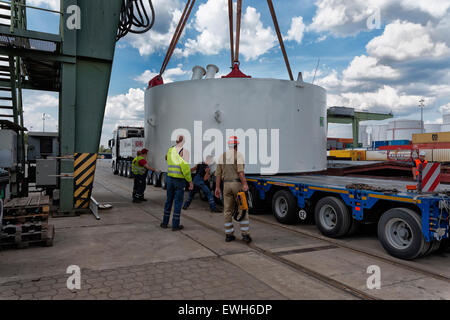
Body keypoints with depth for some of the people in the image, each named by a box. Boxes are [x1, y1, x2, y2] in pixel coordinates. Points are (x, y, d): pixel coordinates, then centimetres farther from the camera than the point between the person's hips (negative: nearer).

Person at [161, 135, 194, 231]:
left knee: (169, 200, 17)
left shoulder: (170, 150, 7)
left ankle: (165, 223, 24)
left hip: (170, 178, 6)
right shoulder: (183, 151, -12)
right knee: (178, 202, 3)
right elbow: (185, 167, -18)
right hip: (179, 179, -6)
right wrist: (190, 181, -12)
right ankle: (175, 225, 7)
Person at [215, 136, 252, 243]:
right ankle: (245, 234, 1)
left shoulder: (222, 156, 10)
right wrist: (245, 184, -22)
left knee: (228, 210, 8)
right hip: (237, 183, -4)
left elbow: (218, 173, 7)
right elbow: (240, 171, -19)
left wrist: (217, 188, 10)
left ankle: (229, 234, 12)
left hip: (226, 185, 5)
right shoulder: (239, 155, -6)